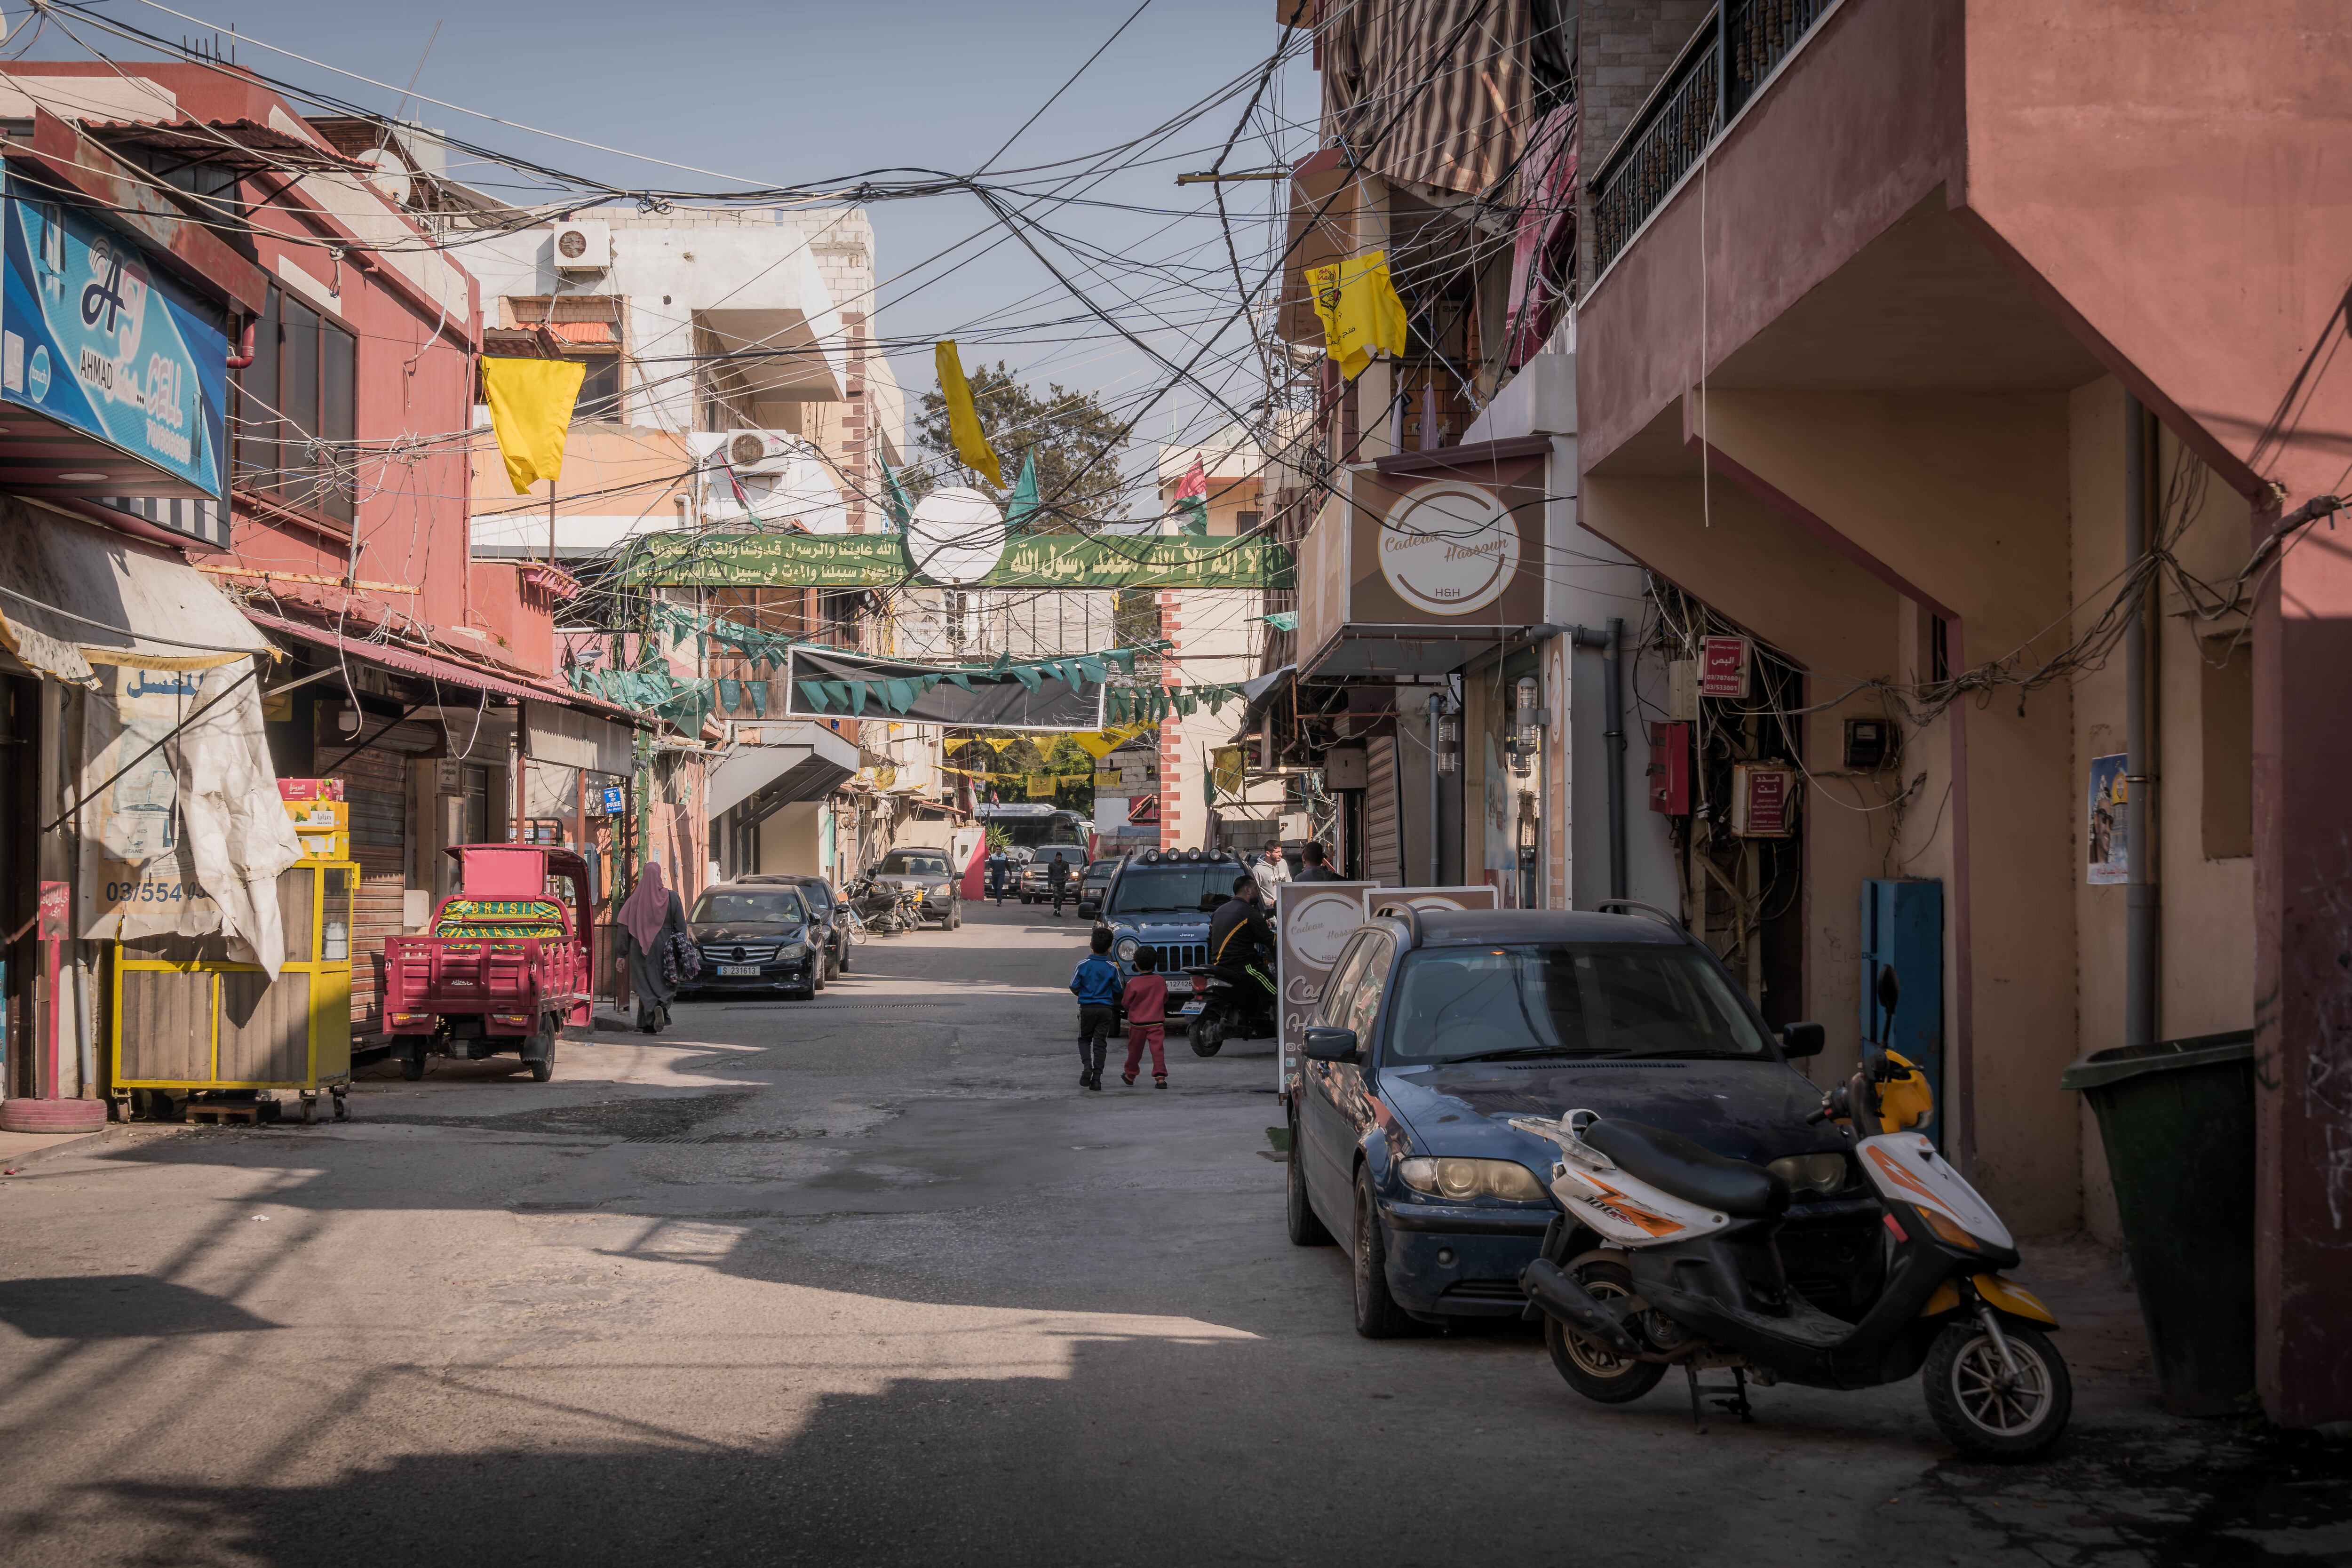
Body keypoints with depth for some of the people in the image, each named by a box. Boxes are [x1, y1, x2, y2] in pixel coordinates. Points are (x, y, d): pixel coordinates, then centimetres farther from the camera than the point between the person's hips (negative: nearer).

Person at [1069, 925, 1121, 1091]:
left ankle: (1087, 1065, -9)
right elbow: (1117, 991, 1)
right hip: (1106, 1008, 0)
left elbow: (1074, 987, -5)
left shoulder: (1083, 964, -10)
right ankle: (1097, 1078, 0)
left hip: (1087, 1007, 0)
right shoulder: (1112, 968, -8)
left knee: (1084, 1039, 16)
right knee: (1100, 1043, 6)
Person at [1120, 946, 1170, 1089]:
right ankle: (1160, 1077, -12)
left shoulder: (1133, 983, -13)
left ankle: (1130, 1075, 29)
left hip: (1138, 1022, -1)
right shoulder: (1160, 981, -3)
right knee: (1158, 1049, -2)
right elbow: (1165, 998, 12)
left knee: (1135, 1050, 13)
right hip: (1157, 1022, 1)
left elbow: (1125, 1003, -4)